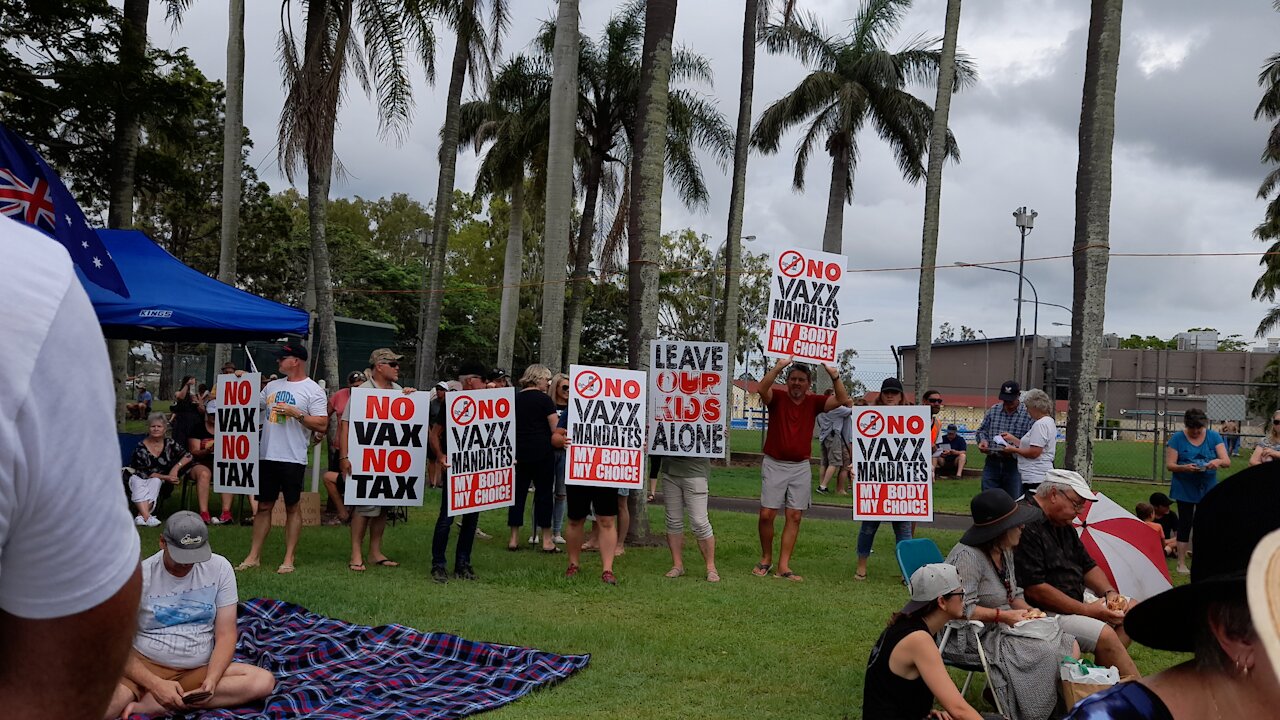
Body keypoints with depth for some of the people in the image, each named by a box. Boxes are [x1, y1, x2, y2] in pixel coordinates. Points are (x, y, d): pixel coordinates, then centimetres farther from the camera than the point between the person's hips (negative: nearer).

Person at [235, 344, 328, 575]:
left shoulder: (312, 390, -6)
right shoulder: (272, 386, 13)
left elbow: (322, 425, -12)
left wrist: (295, 413, -19)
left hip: (293, 459, -6)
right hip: (266, 456, 6)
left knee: (292, 507, 3)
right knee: (263, 506, 10)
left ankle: (289, 559, 9)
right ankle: (254, 556, 16)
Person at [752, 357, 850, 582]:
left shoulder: (814, 402, 3)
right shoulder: (777, 398, -4)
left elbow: (842, 400, -8)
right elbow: (762, 388, -26)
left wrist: (834, 376, -22)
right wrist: (779, 367, -34)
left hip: (801, 467, 3)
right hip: (774, 464, -2)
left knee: (794, 517, 1)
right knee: (766, 514, -3)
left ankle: (783, 566, 6)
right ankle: (766, 559, 16)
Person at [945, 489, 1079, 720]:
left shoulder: (1004, 552, 9)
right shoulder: (967, 556, -21)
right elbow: (963, 608, -25)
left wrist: (1028, 609, 0)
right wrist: (1002, 615, -22)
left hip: (1002, 628, 10)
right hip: (974, 637, -10)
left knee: (1071, 648, -4)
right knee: (1047, 654, -22)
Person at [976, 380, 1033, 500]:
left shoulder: (1027, 415, -7)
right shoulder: (993, 410, 9)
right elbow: (982, 430, 17)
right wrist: (983, 440, -4)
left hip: (1014, 466, -4)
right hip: (992, 463, 4)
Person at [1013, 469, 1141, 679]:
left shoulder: (1063, 525, 13)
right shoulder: (1026, 526, -21)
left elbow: (1088, 565, 22)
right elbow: (1034, 589, -25)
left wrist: (1109, 592, 0)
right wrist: (1087, 610, -19)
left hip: (1074, 601, 11)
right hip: (1043, 612, -11)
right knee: (1104, 635, -25)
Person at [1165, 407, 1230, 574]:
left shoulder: (1214, 437, 1)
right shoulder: (1178, 438, -5)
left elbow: (1227, 461, -4)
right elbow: (1169, 465, -8)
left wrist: (1218, 461, -28)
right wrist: (1184, 468, -28)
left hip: (1208, 488, 2)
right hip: (1185, 489, -2)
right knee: (1185, 523, 1)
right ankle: (1181, 563, 8)